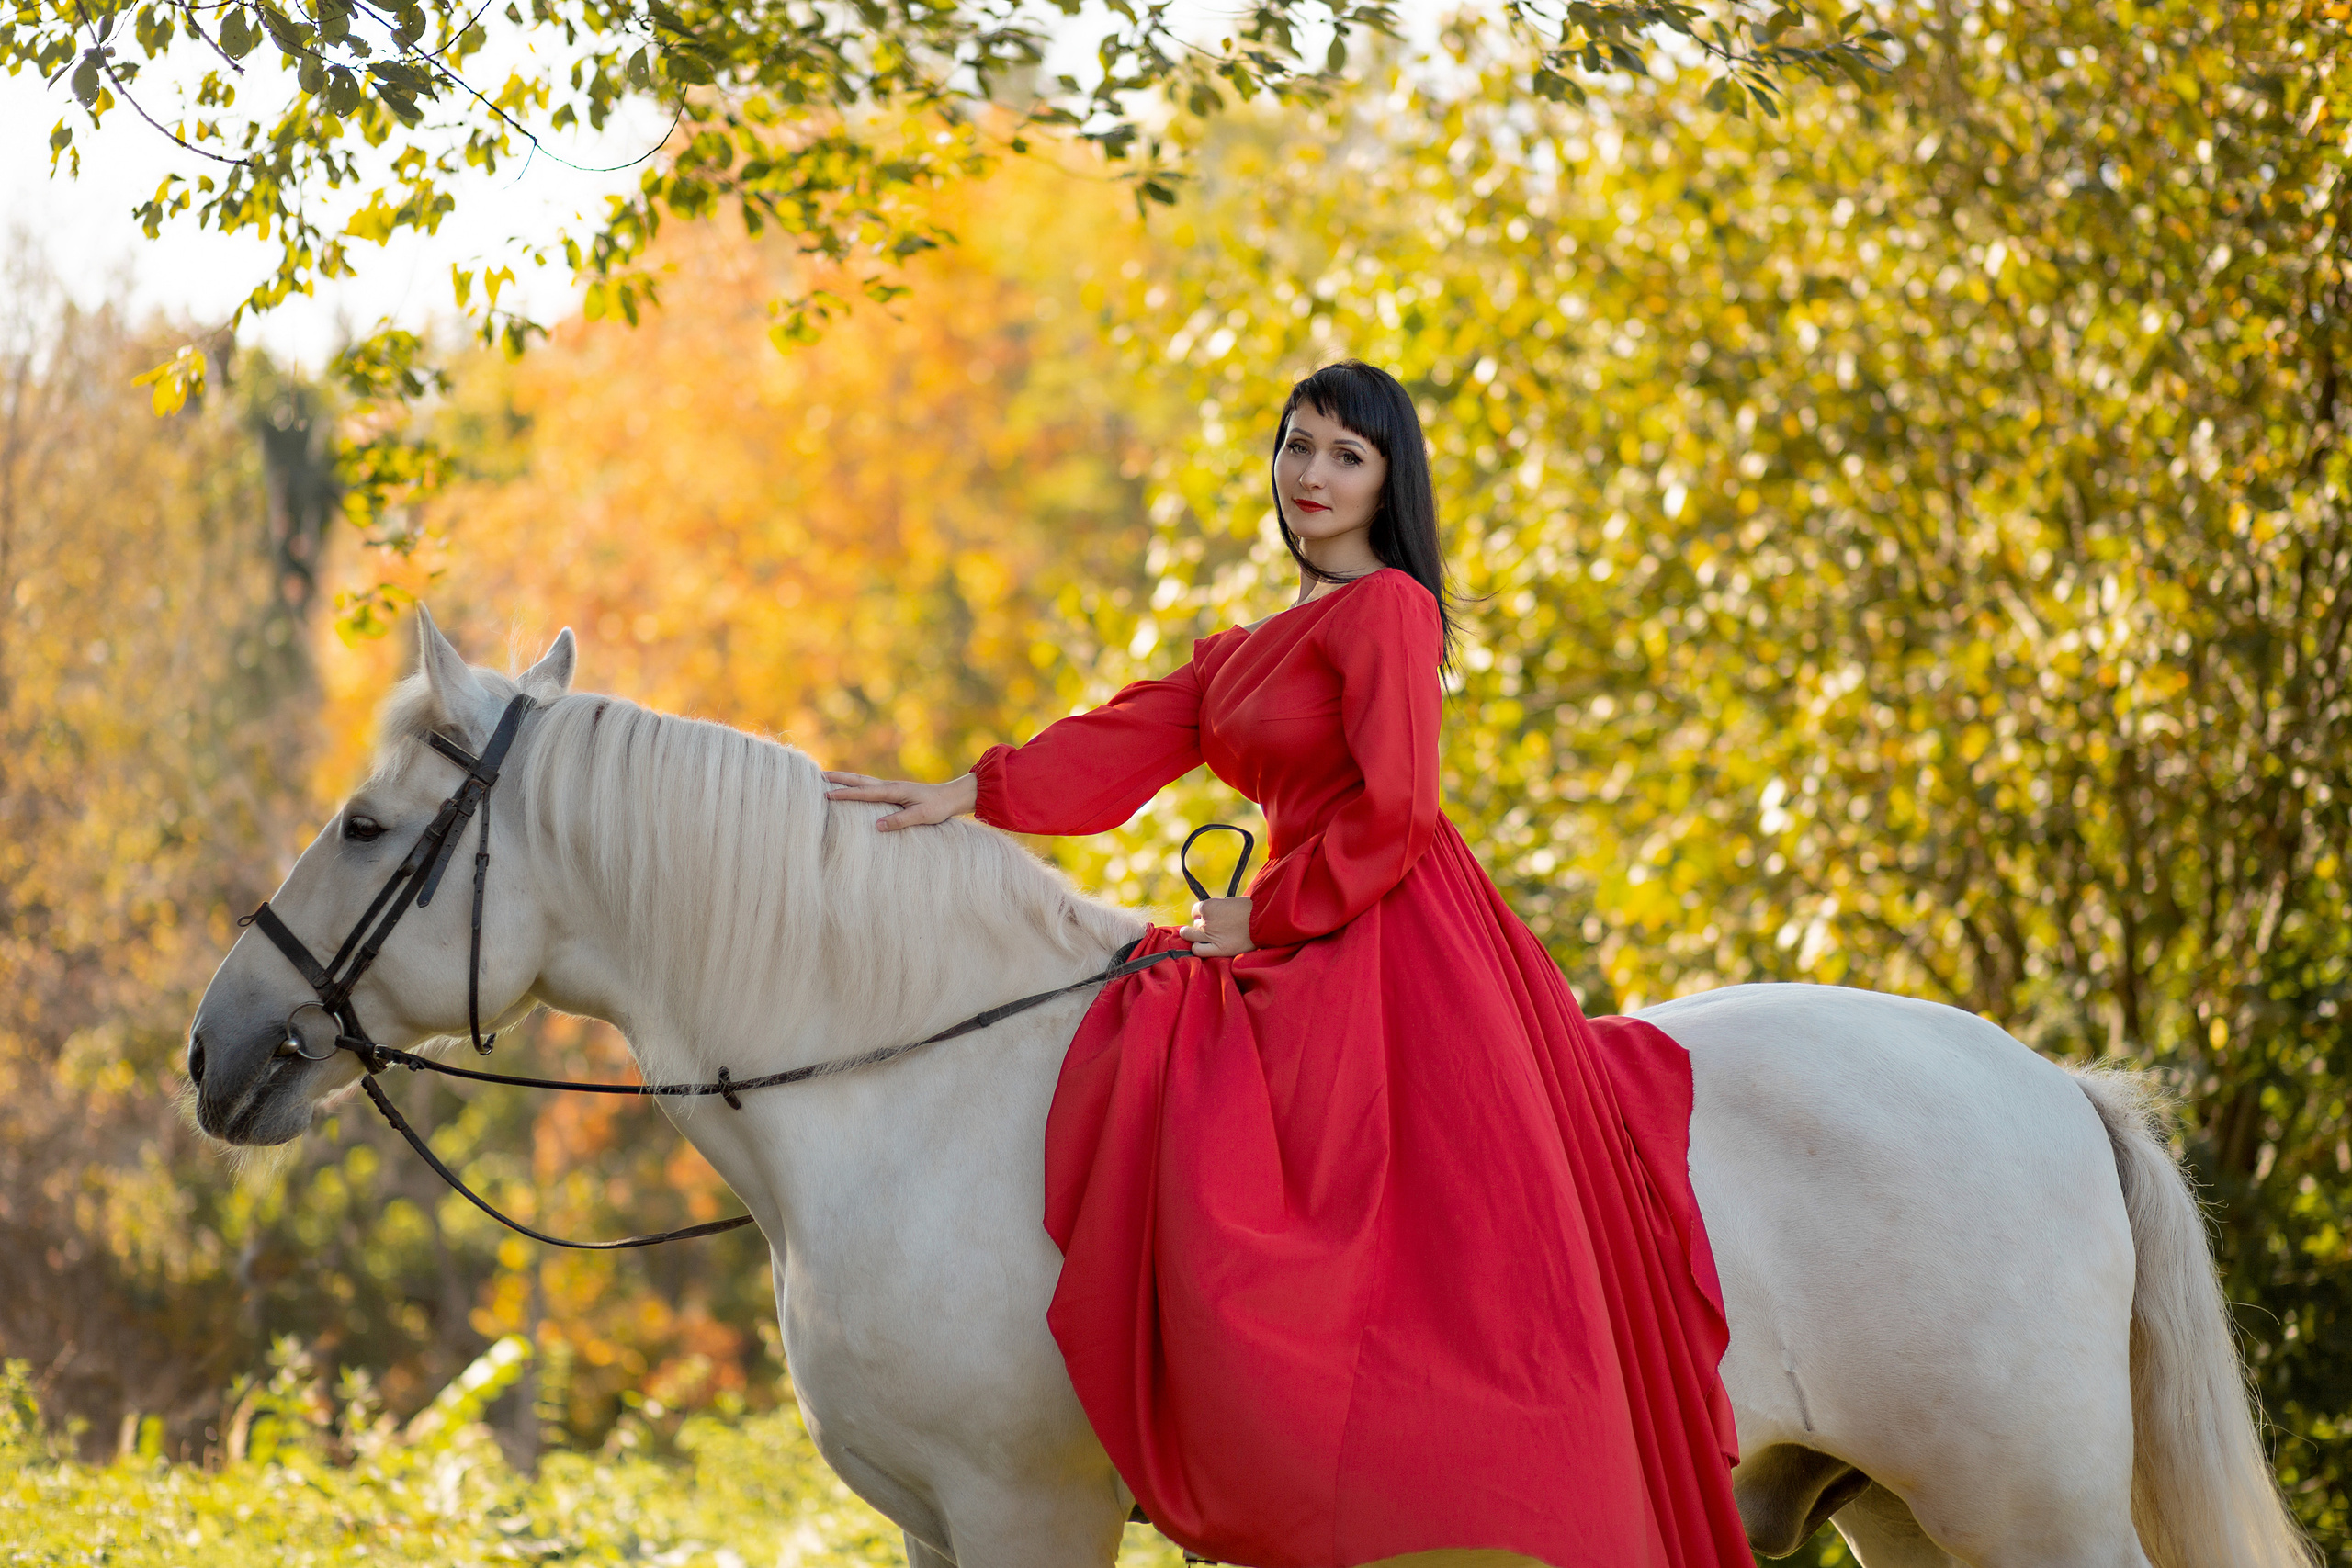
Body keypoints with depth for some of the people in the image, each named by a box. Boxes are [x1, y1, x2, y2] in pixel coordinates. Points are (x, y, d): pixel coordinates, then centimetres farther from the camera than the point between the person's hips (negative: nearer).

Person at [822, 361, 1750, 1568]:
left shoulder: (1387, 609, -4)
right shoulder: (1247, 653, 24)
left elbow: (1388, 816, -12)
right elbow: (1124, 744, 15)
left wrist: (1262, 922, -8)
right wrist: (966, 798, 4)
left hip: (1392, 957, -9)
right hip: (1311, 964, 9)